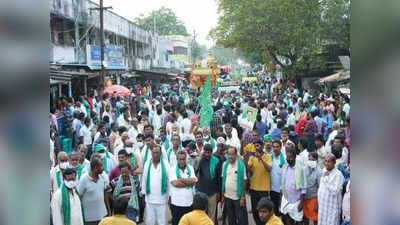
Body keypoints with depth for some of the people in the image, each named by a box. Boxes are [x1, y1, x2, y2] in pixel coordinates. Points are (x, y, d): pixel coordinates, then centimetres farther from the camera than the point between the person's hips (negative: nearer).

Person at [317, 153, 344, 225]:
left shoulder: (338, 175, -16)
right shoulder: (324, 171, 7)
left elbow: (335, 191, -24)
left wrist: (326, 178, -22)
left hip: (332, 208, -7)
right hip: (322, 206, 7)